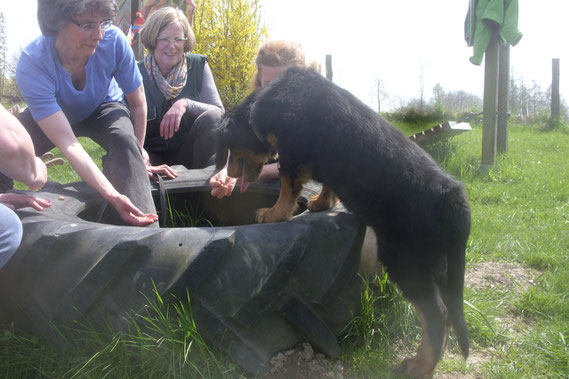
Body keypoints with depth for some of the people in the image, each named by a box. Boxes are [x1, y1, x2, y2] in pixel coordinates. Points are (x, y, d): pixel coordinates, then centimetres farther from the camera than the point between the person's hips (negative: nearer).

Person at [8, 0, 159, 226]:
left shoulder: (113, 40, -32)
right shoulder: (32, 65, -35)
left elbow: (137, 102, -14)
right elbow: (67, 144, -41)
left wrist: (137, 155, -13)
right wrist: (112, 195, -51)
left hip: (104, 109, 0)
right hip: (51, 116, 0)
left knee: (124, 140, -33)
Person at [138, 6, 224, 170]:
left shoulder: (198, 65, -2)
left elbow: (219, 112, -10)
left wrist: (186, 104, -28)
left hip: (190, 154, 2)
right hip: (153, 156, -2)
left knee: (211, 118, -27)